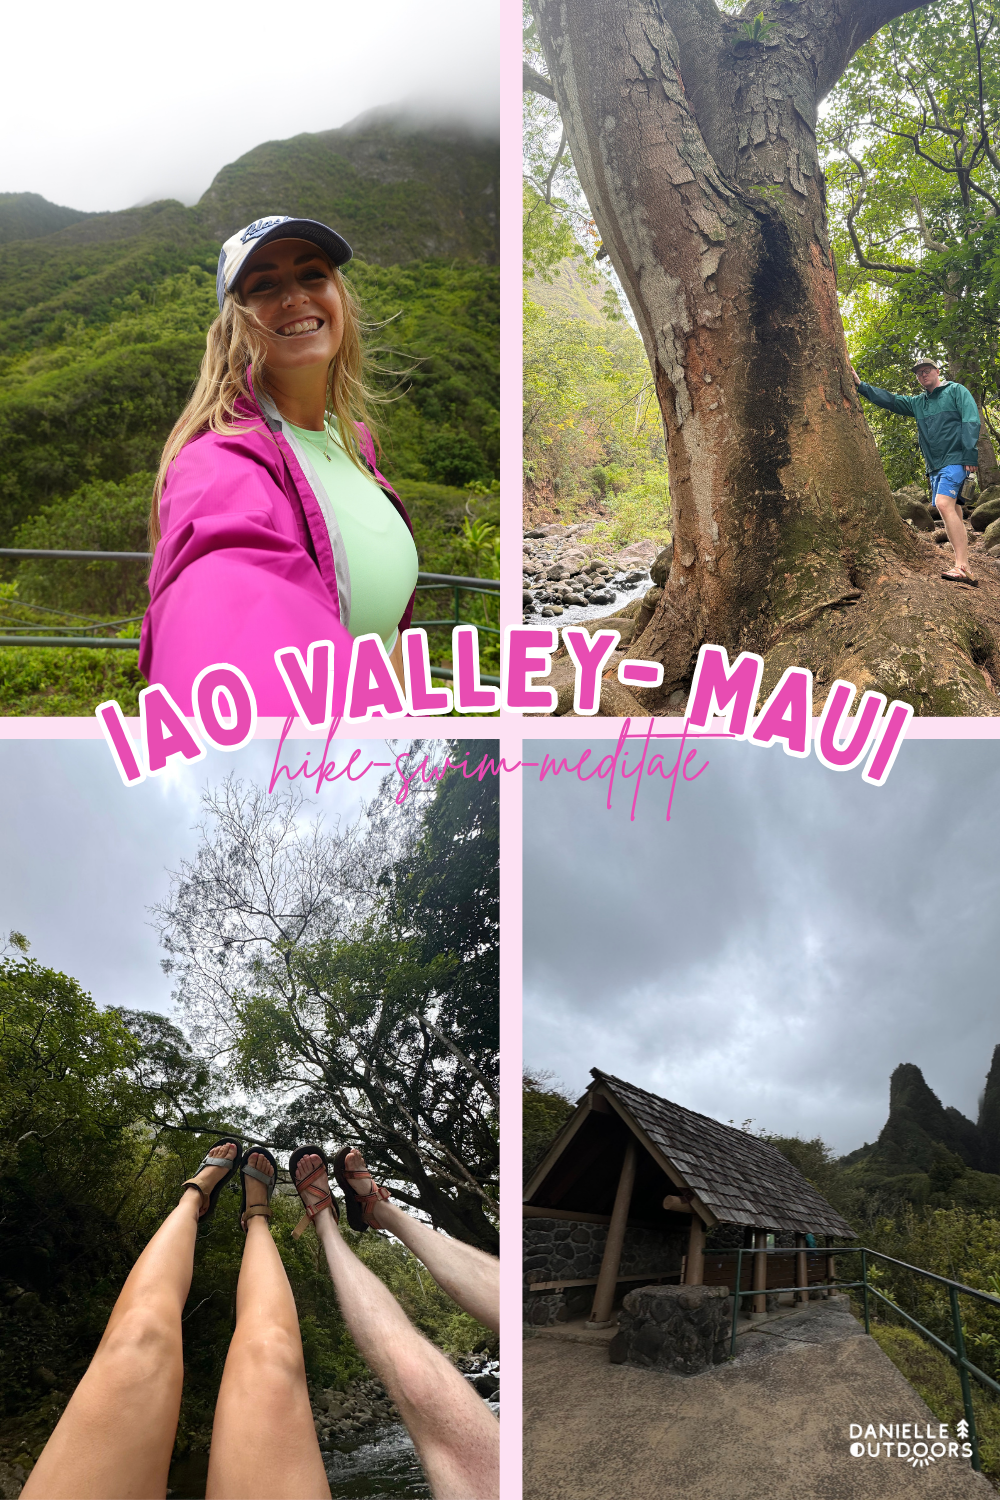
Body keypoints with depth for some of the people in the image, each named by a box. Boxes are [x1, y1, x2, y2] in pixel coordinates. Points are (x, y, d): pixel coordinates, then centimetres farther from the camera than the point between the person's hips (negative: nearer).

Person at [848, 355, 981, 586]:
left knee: (944, 504, -25)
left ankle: (962, 568, -32)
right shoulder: (917, 403, 21)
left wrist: (970, 454, -15)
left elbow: (971, 420, -5)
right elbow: (888, 400, 21)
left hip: (955, 460, -8)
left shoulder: (955, 391, 4)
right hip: (935, 466, 8)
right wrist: (860, 385, 12)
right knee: (952, 514, 4)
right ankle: (964, 570, 3)